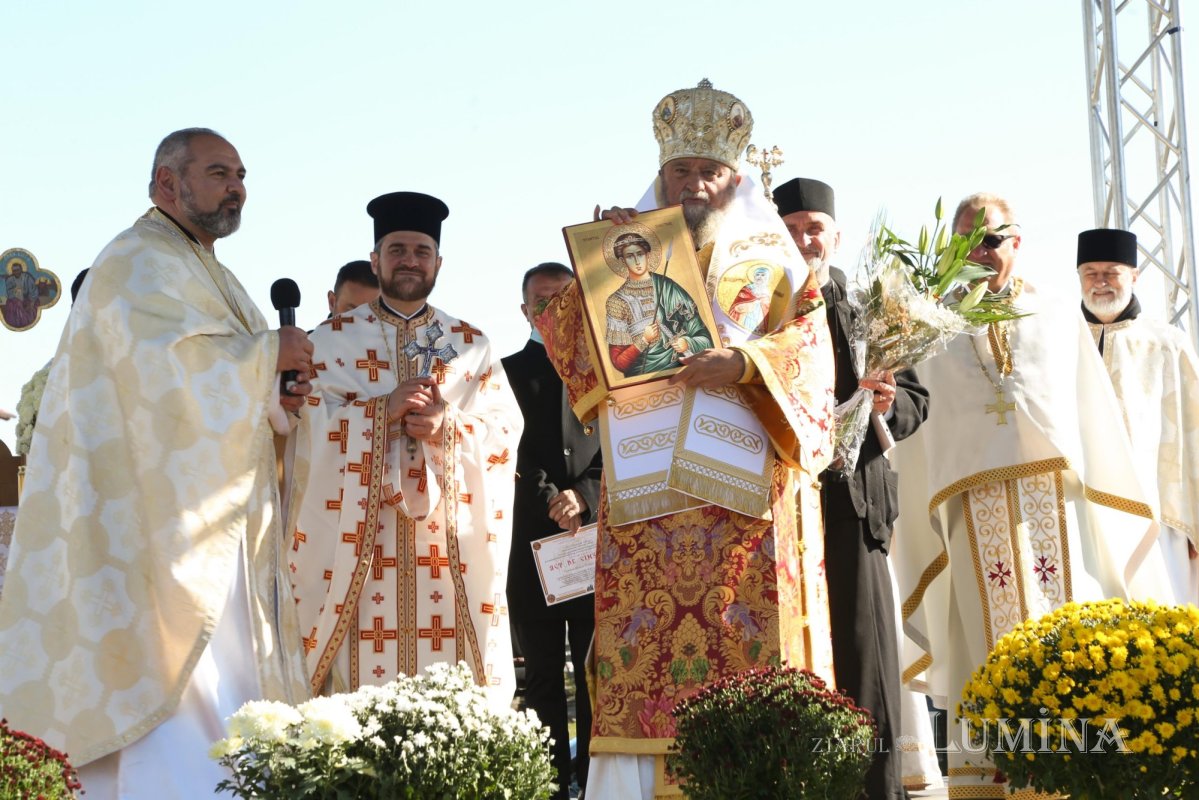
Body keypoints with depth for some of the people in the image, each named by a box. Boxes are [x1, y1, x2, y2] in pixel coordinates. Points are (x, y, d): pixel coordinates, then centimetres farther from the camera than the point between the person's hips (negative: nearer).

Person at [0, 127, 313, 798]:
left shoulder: (210, 276, 23)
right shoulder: (140, 265, -8)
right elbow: (178, 368, -23)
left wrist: (277, 399, 3)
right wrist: (270, 352, -9)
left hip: (221, 533, 10)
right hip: (175, 531, -10)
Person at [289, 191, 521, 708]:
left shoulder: (471, 345, 14)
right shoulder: (332, 339, 10)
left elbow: (505, 431, 4)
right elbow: (304, 423, -2)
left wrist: (447, 426, -16)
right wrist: (384, 409, -15)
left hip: (449, 545, 1)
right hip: (357, 544, -1)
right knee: (362, 686, -6)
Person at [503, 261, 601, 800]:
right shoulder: (506, 371, 10)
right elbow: (508, 454, 2)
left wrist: (584, 497, -8)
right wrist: (550, 501, -10)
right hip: (533, 541, 0)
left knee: (597, 672, -1)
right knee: (543, 675, 3)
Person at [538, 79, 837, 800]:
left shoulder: (772, 259, 15)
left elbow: (810, 347, 1)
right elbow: (567, 342, 7)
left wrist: (745, 363, -17)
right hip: (646, 494, 1)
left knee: (755, 659, -9)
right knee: (642, 660, -8)